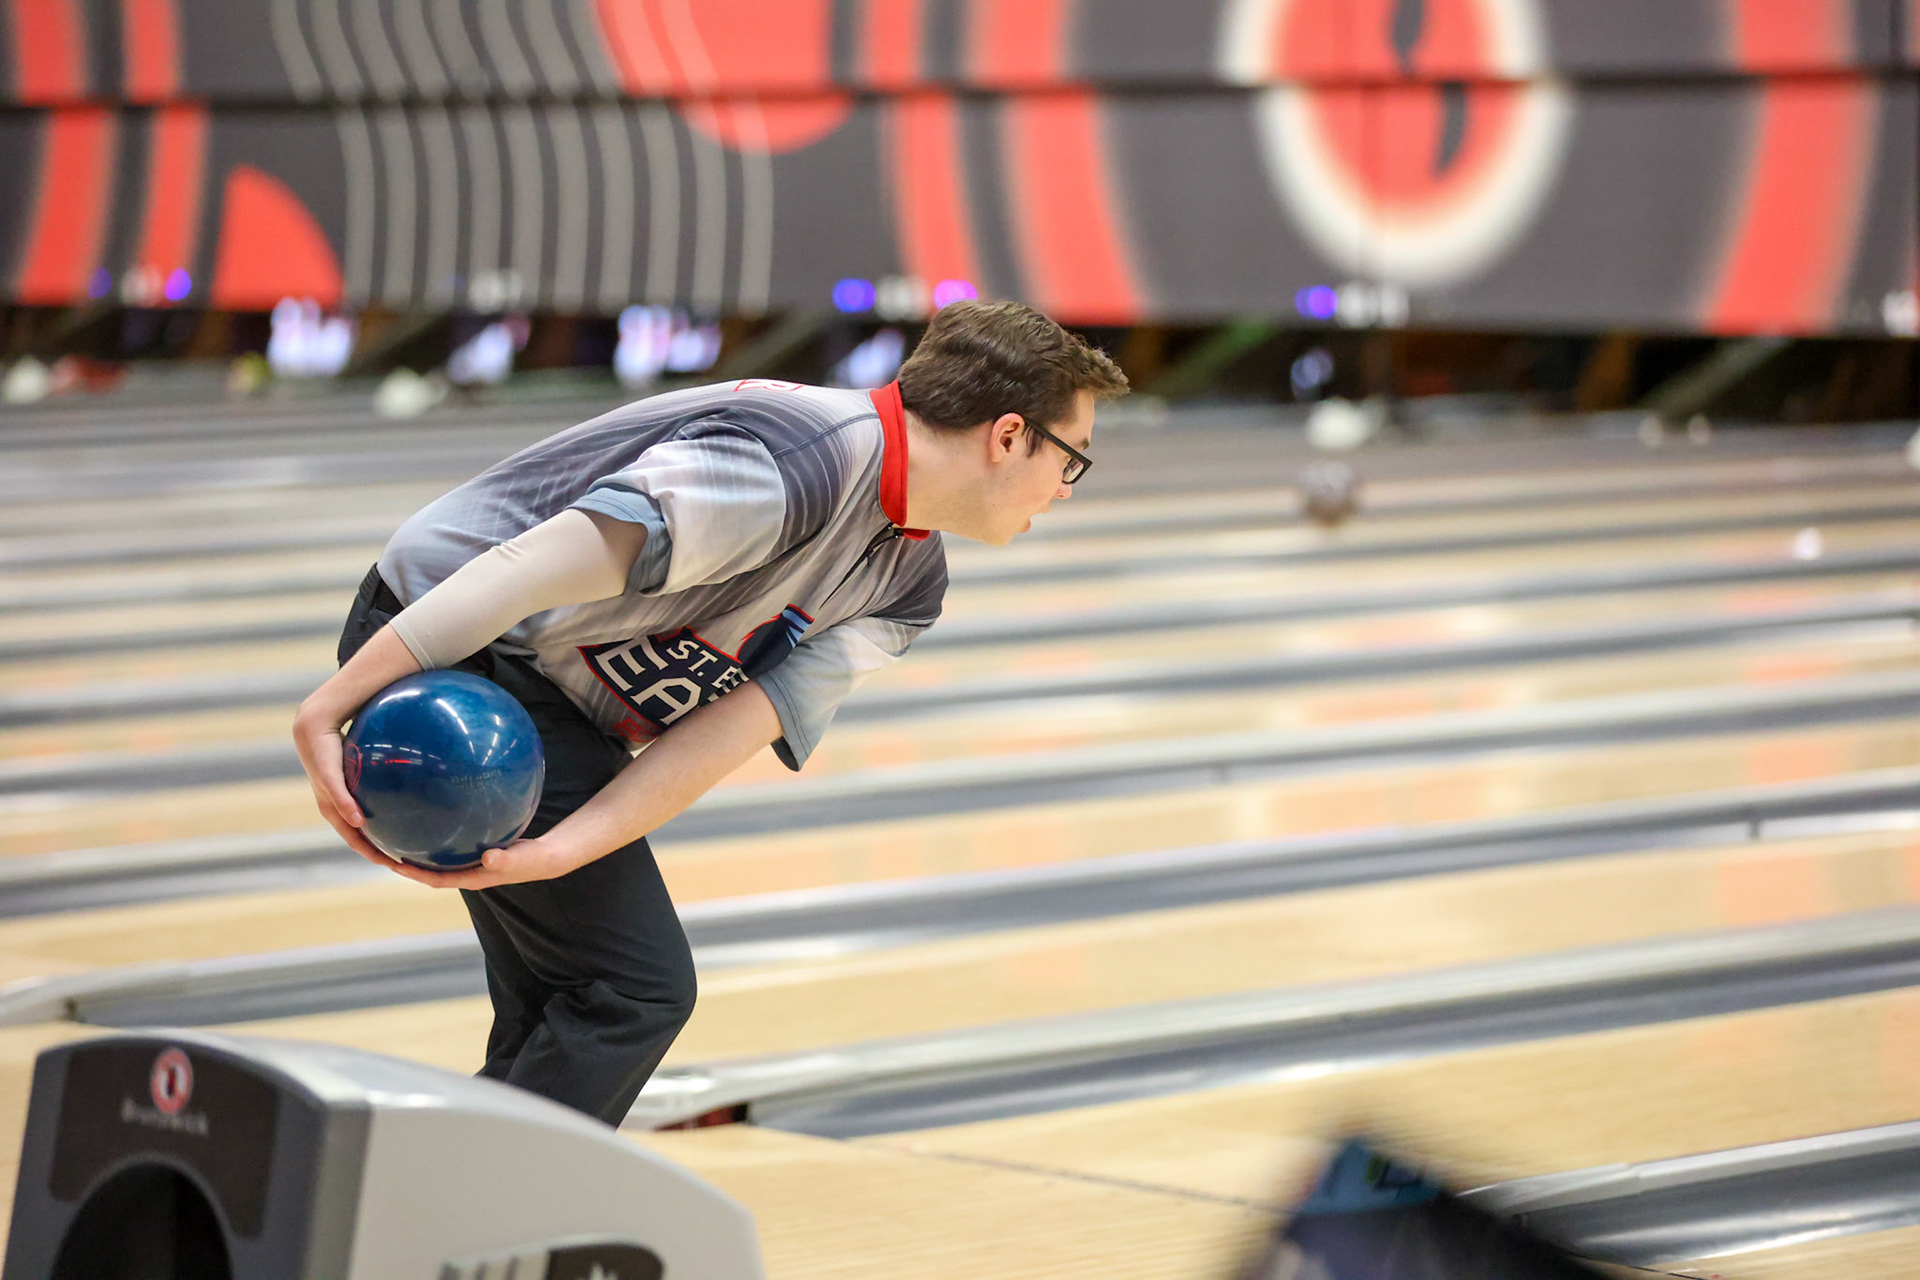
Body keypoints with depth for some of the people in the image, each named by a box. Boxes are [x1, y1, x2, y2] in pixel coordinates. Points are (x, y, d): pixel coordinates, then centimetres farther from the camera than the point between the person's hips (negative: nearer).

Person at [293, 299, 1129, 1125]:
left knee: (559, 1019, 11)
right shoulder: (794, 466, -26)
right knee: (633, 992, -12)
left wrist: (559, 851, -23)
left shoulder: (905, 589, 4)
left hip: (550, 699, 9)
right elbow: (530, 569, -30)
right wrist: (331, 709, -31)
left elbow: (726, 735, -8)